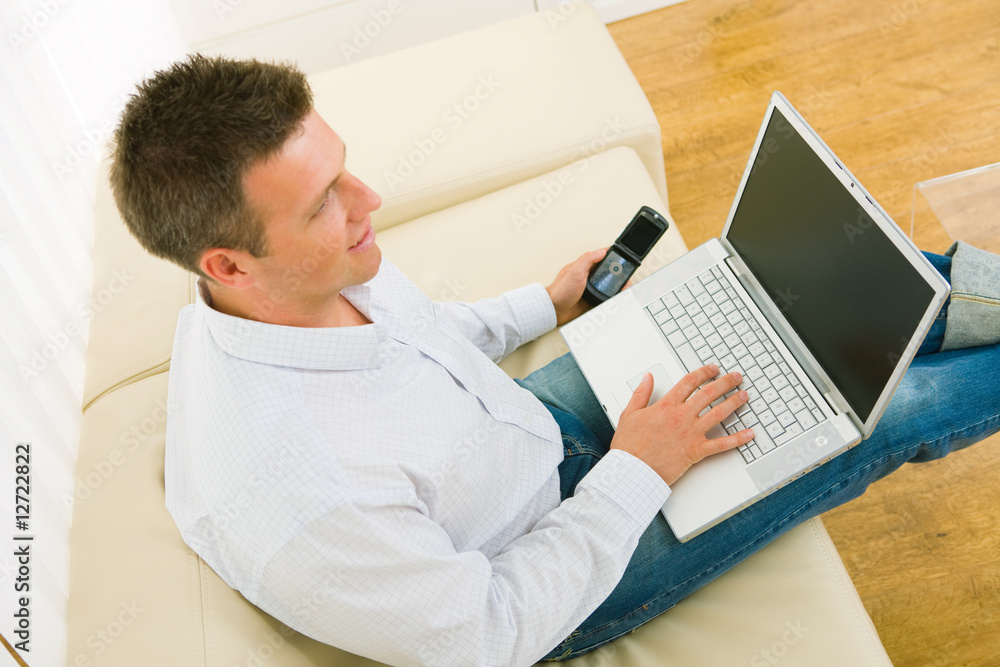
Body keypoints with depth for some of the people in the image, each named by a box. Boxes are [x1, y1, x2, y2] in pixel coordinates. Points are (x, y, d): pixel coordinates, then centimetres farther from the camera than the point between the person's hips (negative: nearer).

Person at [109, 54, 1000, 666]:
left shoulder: (314, 273, -16)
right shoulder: (288, 501, -41)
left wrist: (546, 306, 10)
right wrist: (637, 474, -22)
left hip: (533, 427, 7)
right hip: (547, 546, -6)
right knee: (889, 412, -2)